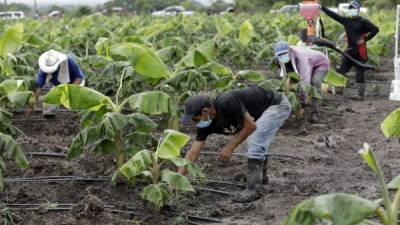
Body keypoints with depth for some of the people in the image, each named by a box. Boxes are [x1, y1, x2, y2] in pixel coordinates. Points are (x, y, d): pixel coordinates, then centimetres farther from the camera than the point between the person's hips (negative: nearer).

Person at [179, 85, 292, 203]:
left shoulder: (227, 103, -34)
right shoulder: (207, 124, -9)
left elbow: (250, 126, -24)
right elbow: (193, 152, -8)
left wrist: (230, 148, -18)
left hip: (278, 104, -8)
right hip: (262, 110, 8)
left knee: (254, 143, -17)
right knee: (258, 143, 22)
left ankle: (253, 190, -10)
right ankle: (261, 176, 45)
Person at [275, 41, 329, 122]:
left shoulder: (300, 57, -44)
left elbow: (305, 81, -48)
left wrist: (302, 106, -50)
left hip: (321, 64, -7)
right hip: (309, 64, 7)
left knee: (315, 82, -35)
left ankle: (315, 113, -28)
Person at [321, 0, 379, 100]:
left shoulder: (363, 22, -7)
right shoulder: (346, 20, 10)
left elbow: (375, 29, -13)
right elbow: (333, 15, 12)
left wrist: (365, 39, -14)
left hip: (359, 52, -6)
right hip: (349, 50, 6)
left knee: (360, 74, -2)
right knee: (341, 71, 1)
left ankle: (361, 94, 4)